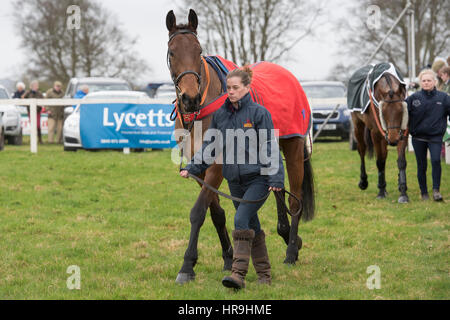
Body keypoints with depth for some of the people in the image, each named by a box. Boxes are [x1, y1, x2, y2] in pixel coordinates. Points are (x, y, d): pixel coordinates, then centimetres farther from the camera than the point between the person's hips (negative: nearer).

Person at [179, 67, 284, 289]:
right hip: (234, 180, 6)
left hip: (258, 179, -6)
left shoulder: (259, 113, -7)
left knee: (241, 220, -20)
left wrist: (275, 178, -16)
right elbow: (209, 146, 15)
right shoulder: (220, 115, 7)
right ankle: (264, 274, 22)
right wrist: (192, 168, 6)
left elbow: (270, 148, -9)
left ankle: (238, 274, -23)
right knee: (252, 226, 12)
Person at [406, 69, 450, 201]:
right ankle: (424, 193, 21)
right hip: (418, 138, 1)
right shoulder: (414, 98, -1)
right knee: (421, 166, 8)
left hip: (435, 137, -1)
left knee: (436, 160, -20)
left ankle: (436, 190, -12)